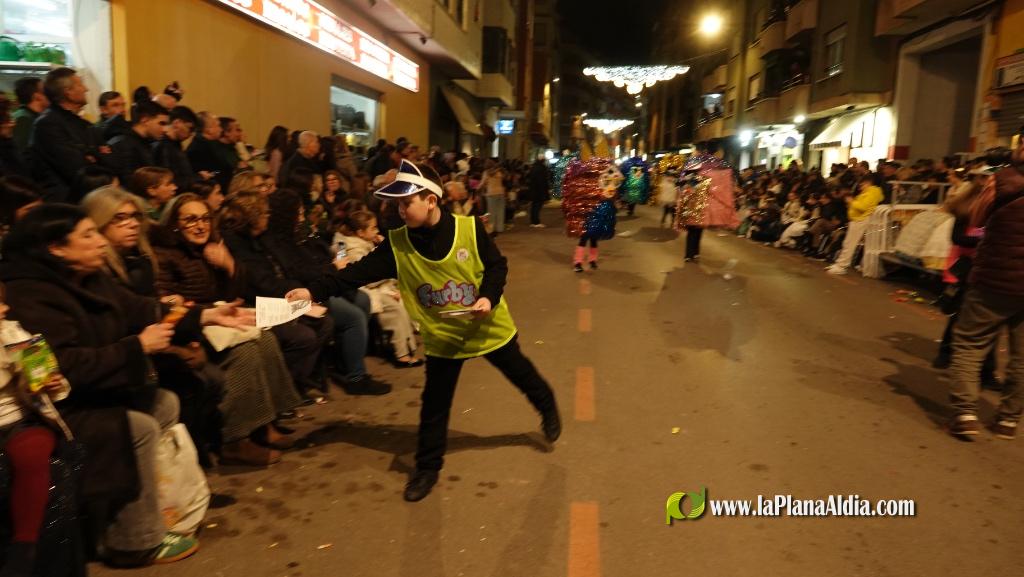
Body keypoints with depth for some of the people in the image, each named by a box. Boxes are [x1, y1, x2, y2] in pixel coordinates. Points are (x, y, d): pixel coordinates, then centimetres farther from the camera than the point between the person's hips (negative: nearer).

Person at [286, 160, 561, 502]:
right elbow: (360, 272, -18)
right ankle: (427, 468, 25)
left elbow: (497, 265, -10)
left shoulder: (470, 228, -19)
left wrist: (489, 297, -27)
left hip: (488, 326, -1)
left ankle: (548, 409, 51)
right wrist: (315, 291, -28)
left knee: (521, 374, 20)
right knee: (434, 405, 7)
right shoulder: (396, 244, -13)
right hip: (443, 335, 2)